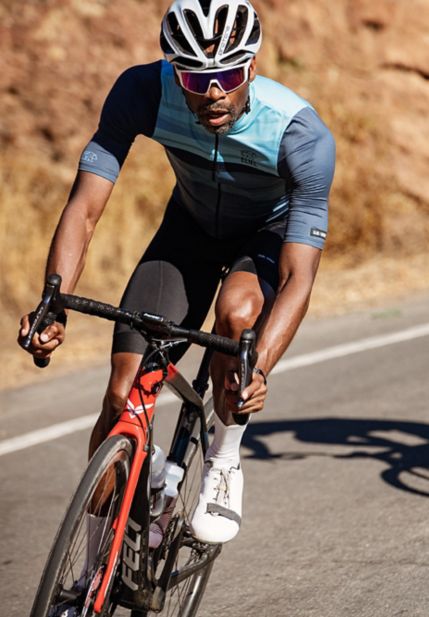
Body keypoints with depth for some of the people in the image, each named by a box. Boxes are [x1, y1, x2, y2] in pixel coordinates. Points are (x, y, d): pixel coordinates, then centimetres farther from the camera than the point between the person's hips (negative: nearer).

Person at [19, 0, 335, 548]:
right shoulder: (143, 92, -31)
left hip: (273, 230, -2)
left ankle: (223, 463, -11)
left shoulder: (302, 134, -36)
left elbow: (298, 276, -38)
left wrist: (259, 369, -54)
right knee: (122, 398, -9)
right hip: (192, 225, 2)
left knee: (238, 311, -38)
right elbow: (83, 210, -30)